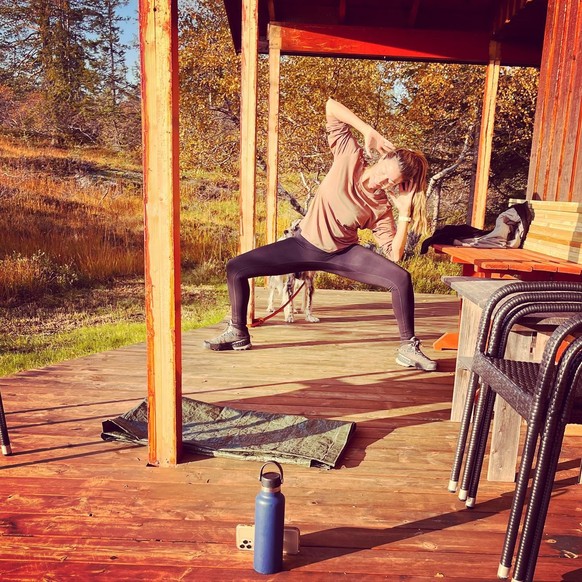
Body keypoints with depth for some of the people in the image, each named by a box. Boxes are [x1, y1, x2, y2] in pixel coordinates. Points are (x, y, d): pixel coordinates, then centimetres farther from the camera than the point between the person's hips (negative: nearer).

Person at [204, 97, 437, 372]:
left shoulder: (382, 207, -13)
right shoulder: (350, 157, -13)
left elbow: (394, 254, -18)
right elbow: (331, 105, -13)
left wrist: (405, 213, -23)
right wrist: (369, 131, -23)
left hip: (343, 254, -1)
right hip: (305, 244, 1)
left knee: (401, 278, -23)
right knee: (235, 268, -7)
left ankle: (408, 348, -5)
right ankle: (238, 334, 14)